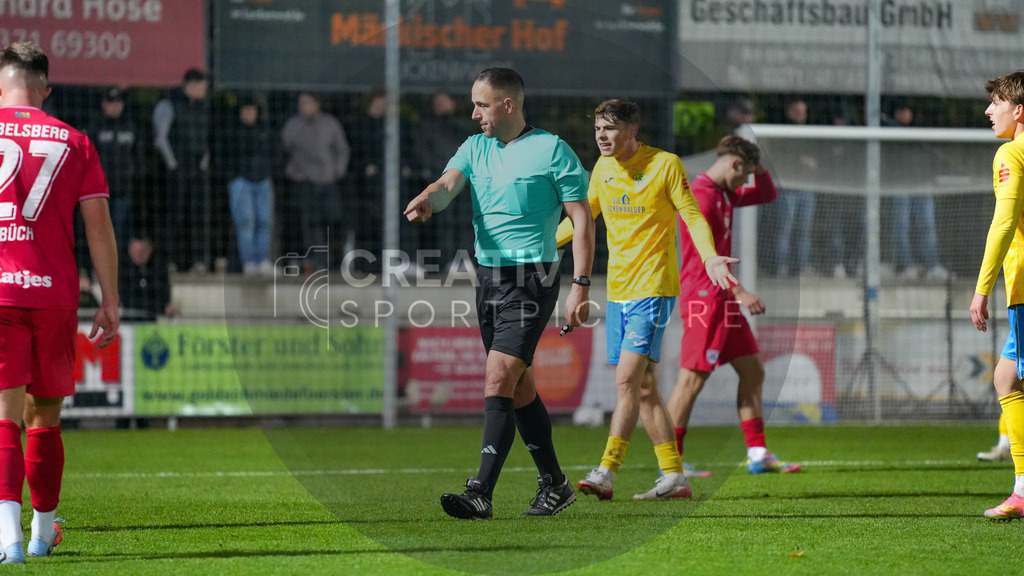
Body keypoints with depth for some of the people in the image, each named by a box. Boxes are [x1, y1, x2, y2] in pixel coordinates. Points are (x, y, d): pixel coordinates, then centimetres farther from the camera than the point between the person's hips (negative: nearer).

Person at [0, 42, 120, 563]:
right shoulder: (73, 142, 7)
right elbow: (99, 227, 5)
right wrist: (110, 303, 7)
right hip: (54, 291, 2)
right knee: (44, 417, 16)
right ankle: (43, 530, 29)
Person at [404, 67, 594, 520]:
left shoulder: (552, 150, -7)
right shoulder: (475, 148, 11)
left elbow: (582, 219, -7)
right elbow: (448, 185, -6)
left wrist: (581, 285, -14)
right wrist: (427, 201, -31)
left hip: (531, 282, -7)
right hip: (488, 277, 7)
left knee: (498, 381, -16)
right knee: (518, 386, 13)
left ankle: (481, 494, -21)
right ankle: (554, 485, 25)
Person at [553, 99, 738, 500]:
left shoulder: (665, 165, -8)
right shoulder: (603, 168, 9)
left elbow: (693, 217, -7)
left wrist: (709, 257, -24)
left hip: (653, 288, -7)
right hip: (617, 291, 7)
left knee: (627, 380, -16)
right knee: (643, 387, 8)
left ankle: (606, 472, -18)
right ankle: (674, 476, 14)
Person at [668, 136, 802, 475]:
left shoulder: (725, 194, 15)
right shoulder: (699, 195, -14)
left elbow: (766, 194, 30)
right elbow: (706, 255, -21)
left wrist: (759, 167, 10)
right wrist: (740, 292, -24)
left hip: (725, 301, 10)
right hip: (703, 299, -10)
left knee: (753, 372, 9)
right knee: (692, 380, -9)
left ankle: (758, 456, 12)